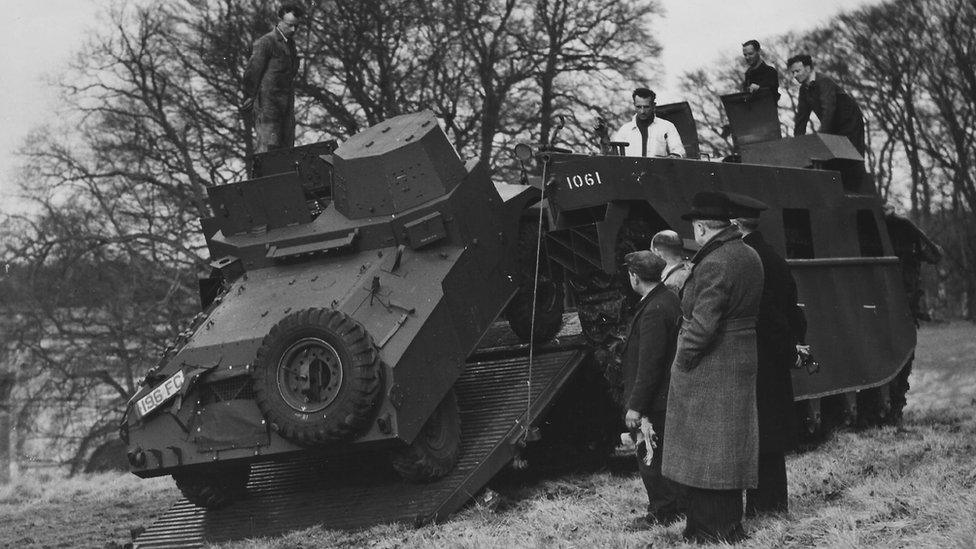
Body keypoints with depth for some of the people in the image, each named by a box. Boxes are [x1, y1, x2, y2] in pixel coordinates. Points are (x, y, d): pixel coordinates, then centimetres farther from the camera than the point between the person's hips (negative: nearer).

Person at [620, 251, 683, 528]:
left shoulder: (654, 311, -23)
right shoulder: (670, 300, 9)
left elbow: (649, 364, -25)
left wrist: (636, 406, -21)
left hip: (654, 401, -10)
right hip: (667, 397, 10)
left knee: (650, 459, 0)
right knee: (664, 454, 18)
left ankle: (662, 513, 8)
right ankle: (674, 506, 26)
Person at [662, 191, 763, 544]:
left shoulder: (714, 265, -21)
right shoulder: (750, 256, 9)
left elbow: (702, 324, -25)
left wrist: (682, 360, -14)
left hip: (708, 369, -9)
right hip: (742, 362, 9)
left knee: (701, 452, 1)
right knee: (730, 449, 16)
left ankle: (707, 531, 5)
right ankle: (731, 525, 24)